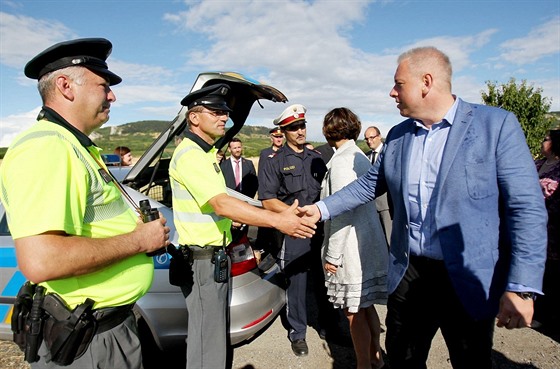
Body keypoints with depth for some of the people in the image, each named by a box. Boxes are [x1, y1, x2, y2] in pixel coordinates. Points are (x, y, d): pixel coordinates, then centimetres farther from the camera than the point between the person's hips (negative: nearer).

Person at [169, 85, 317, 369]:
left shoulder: (207, 152, 16)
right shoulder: (189, 154, -17)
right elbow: (221, 204, -29)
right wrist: (277, 221, -32)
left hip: (216, 255, 10)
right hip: (202, 258, -10)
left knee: (214, 332, 20)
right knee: (208, 339, -1)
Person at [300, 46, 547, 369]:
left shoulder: (496, 124, -9)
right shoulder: (397, 136, 6)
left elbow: (527, 207, -12)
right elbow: (369, 184, 15)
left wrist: (522, 288, -17)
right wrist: (322, 209, 8)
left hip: (468, 281, -4)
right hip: (408, 273, 4)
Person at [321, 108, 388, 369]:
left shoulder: (341, 162, -17)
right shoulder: (361, 157, 10)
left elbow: (344, 212, -20)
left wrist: (332, 255, -14)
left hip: (351, 250, -9)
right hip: (370, 246, 9)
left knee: (354, 312, 6)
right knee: (366, 306, 20)